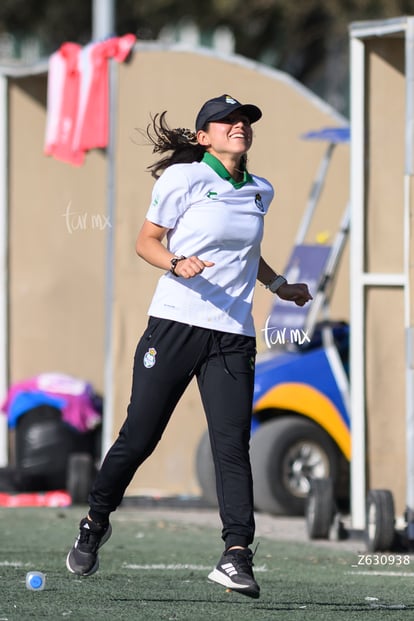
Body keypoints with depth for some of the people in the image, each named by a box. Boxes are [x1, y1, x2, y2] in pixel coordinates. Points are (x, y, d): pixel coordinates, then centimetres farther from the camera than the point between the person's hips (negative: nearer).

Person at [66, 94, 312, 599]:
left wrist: (280, 286, 25)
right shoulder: (183, 179, -2)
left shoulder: (260, 192, 14)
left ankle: (237, 554, -13)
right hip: (176, 324, -3)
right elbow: (147, 241, -1)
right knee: (139, 436, -1)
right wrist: (177, 264, -18)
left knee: (232, 443, -10)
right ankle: (96, 520, 22)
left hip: (233, 335, 4)